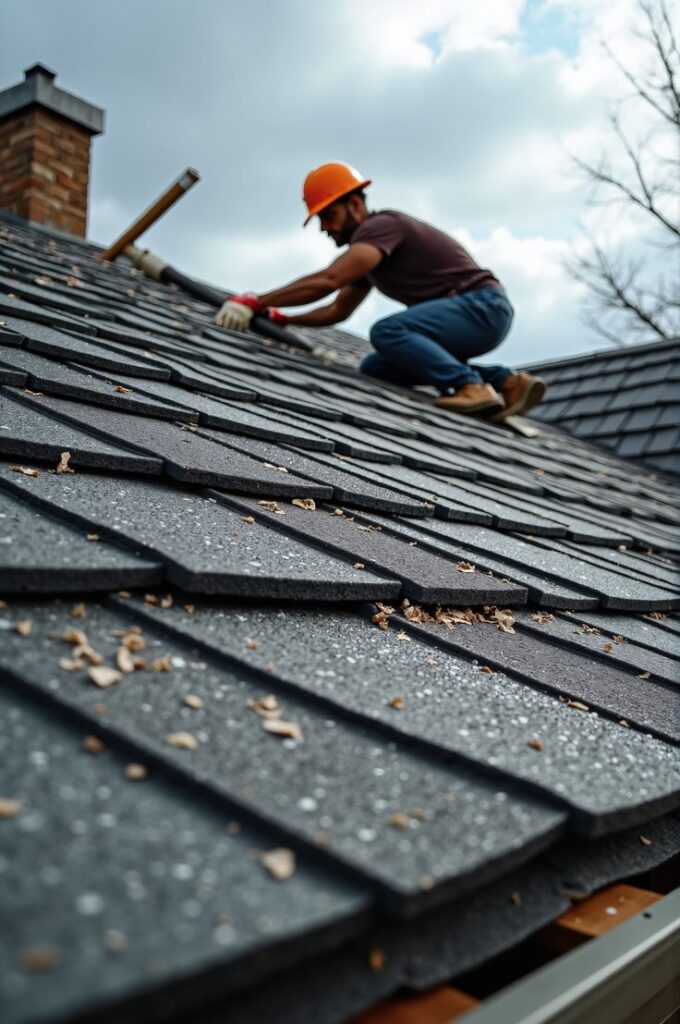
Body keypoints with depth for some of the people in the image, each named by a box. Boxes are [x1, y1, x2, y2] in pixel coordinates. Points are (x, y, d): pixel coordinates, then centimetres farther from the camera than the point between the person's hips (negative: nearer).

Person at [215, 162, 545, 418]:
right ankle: (502, 380, -2)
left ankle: (472, 386, -22)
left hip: (484, 306, -11)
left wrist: (255, 302, -25)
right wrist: (282, 319, 12)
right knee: (374, 368, 4)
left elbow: (327, 280, -27)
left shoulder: (381, 225, -14)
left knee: (387, 332, -27)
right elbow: (337, 310, 25)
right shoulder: (365, 253, 18)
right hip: (467, 311, 11)